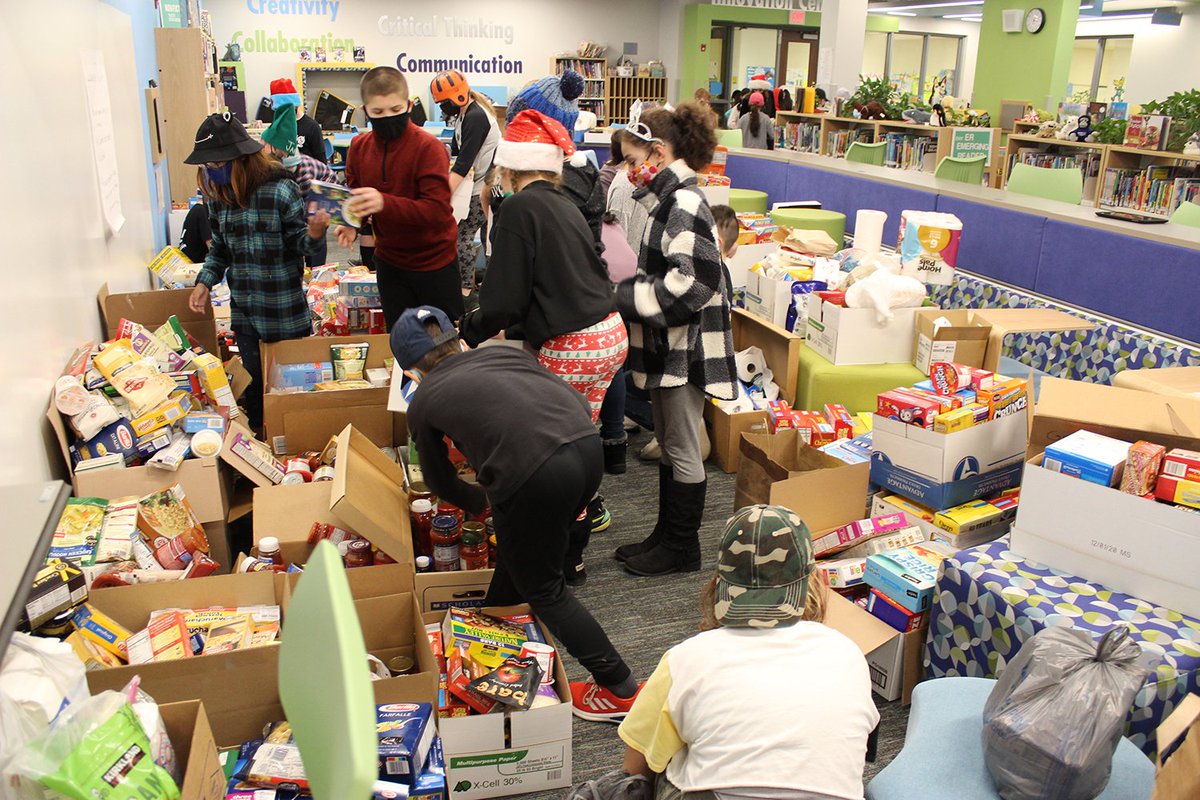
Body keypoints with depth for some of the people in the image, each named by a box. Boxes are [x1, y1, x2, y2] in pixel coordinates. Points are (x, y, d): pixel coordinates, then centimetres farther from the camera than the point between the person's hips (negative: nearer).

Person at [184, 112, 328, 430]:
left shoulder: (280, 190, -15)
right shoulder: (217, 196, 3)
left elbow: (298, 243, -9)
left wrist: (313, 234, -31)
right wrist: (204, 282, 3)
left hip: (285, 308, -5)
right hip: (244, 309, 5)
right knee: (253, 383, 13)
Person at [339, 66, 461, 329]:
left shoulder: (428, 147, -20)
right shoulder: (359, 147, -2)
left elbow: (438, 209, -28)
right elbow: (355, 195, 8)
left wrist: (384, 203, -41)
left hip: (434, 260, -5)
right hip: (389, 262, 5)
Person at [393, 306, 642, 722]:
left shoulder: (423, 402, 19)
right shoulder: (504, 352, 27)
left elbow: (441, 484, 33)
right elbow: (580, 403, 22)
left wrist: (478, 499, 53)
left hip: (534, 477, -6)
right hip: (588, 446, 6)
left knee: (542, 589, 18)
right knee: (518, 553, 30)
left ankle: (620, 690, 22)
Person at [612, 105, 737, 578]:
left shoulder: (684, 205, -19)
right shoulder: (669, 201, 12)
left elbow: (692, 286, -27)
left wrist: (623, 298, -20)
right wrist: (624, 293, 5)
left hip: (686, 349, -10)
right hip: (667, 348, 10)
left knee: (682, 450, 3)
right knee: (668, 445, 18)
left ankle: (682, 548, 17)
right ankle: (666, 535, 31)